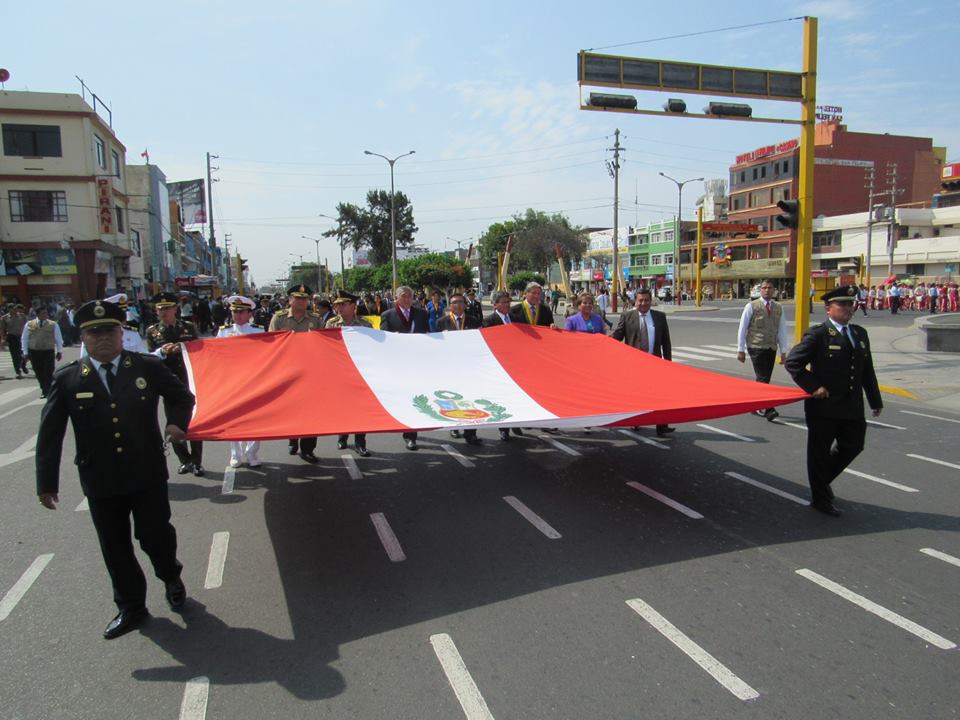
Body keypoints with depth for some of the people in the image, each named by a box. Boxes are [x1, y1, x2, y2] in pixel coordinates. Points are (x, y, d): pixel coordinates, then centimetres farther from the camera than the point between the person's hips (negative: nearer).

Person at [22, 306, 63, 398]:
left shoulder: (53, 325, 2)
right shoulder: (29, 325, 4)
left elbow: (58, 339, 7)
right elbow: (24, 339, 10)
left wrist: (59, 351, 6)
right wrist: (26, 352, 7)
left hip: (48, 352, -2)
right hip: (34, 352, 2)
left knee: (48, 373, -5)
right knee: (39, 373, 8)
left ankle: (47, 391, 4)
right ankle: (44, 389, 23)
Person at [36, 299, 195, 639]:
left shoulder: (149, 367, -4)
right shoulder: (67, 378, -2)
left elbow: (182, 396, 12)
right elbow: (50, 433, 1)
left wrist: (177, 422, -8)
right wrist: (47, 482, 0)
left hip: (148, 475, -1)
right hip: (100, 483, 2)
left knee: (155, 534, 3)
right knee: (115, 548, 12)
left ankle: (171, 577, 36)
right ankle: (130, 607, 31)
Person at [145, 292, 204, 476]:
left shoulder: (189, 327, 2)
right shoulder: (152, 331, 2)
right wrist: (162, 352, -21)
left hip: (189, 381, 0)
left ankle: (197, 462, 13)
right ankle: (185, 460, 20)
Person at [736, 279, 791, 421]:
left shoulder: (779, 308, 9)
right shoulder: (752, 306, -2)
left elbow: (782, 330, 10)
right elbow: (742, 328, -1)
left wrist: (783, 351, 7)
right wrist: (741, 350, -3)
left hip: (771, 348, 4)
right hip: (756, 347, -4)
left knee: (764, 379, 9)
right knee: (763, 378, -12)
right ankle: (768, 410, -12)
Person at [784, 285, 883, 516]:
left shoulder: (860, 334, 12)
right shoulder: (818, 334, -10)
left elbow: (867, 371, 17)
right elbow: (792, 362, -15)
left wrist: (875, 401, 17)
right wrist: (813, 387, -18)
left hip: (852, 407, 7)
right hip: (824, 406, -7)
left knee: (853, 446, 14)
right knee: (819, 452, 5)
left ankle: (822, 480, 37)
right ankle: (820, 498, 20)